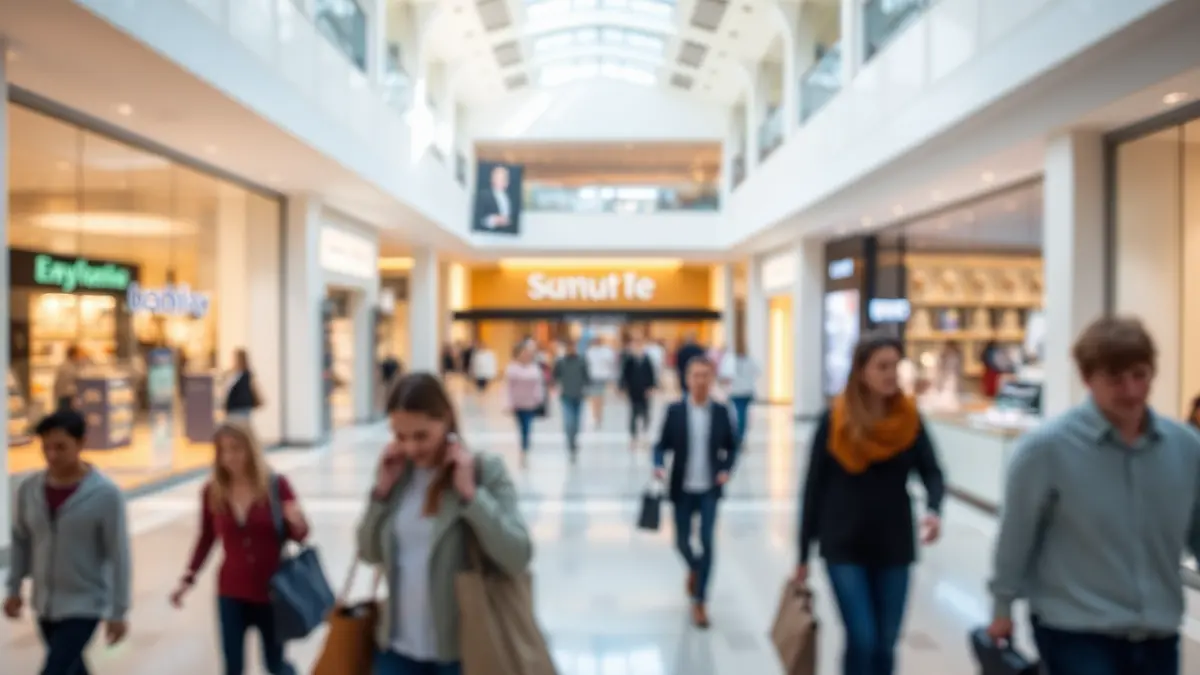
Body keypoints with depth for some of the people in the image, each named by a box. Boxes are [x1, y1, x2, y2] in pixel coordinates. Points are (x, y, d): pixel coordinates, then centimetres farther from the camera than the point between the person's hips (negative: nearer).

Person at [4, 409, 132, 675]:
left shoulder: (106, 494, -20)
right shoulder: (29, 488, -6)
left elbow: (118, 556, -15)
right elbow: (20, 541, 10)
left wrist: (118, 611, -12)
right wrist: (14, 588, 11)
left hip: (84, 606, -5)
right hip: (45, 603, 5)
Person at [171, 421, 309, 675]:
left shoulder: (276, 485, -14)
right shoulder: (212, 491, -6)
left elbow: (300, 535, -8)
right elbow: (207, 538, 9)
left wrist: (297, 523, -30)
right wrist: (188, 578, 4)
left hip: (272, 591, -2)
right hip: (231, 593, 2)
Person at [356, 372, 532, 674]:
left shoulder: (485, 470, -14)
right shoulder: (397, 472, 0)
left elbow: (518, 557, -20)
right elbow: (369, 553, 5)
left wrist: (470, 493, -26)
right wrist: (381, 490, -8)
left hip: (461, 650, -4)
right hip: (398, 647, 4)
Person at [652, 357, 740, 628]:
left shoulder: (721, 411, -2)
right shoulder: (674, 410, -4)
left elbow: (731, 447, 8)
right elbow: (662, 445, -1)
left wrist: (726, 470, -8)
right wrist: (659, 466, -20)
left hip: (710, 489, 0)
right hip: (682, 489, 1)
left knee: (707, 542, -6)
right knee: (682, 540, 10)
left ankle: (700, 602, 6)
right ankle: (694, 569, 45)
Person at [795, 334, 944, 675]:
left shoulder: (909, 417, -3)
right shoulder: (835, 420, -9)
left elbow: (932, 472, -4)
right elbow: (814, 487, -4)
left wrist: (933, 509, -28)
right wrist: (803, 554, -1)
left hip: (894, 546, 3)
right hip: (844, 547, -3)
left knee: (885, 644, 10)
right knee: (862, 640, -6)